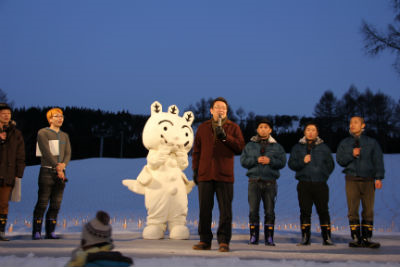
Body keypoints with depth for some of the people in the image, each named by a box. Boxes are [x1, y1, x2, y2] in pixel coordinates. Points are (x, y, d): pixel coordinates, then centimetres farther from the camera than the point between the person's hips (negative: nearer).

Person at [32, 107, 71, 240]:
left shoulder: (65, 136, 19)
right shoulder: (42, 133, 1)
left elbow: (68, 154, 10)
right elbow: (46, 152, -9)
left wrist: (63, 164, -12)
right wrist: (57, 168, -13)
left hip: (60, 173, 5)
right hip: (47, 171, -5)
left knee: (56, 204, 2)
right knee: (42, 203, -8)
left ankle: (50, 232, 7)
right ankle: (36, 232, -4)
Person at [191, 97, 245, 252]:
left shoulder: (233, 127, 8)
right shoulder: (203, 127, 14)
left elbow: (240, 147, -4)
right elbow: (196, 150, 15)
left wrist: (225, 137, -14)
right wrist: (195, 170, 7)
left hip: (225, 175, -2)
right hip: (205, 175, 2)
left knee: (225, 210, -3)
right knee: (204, 209, 4)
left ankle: (224, 241, 3)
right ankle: (205, 240, 12)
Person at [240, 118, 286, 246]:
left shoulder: (277, 146, 11)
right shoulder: (250, 145, 11)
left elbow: (282, 162, 1)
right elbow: (243, 161, 2)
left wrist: (270, 161, -14)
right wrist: (256, 160, -12)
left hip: (270, 182, 0)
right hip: (254, 182, 0)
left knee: (270, 211, 1)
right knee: (253, 210, -1)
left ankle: (269, 238, 7)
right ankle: (253, 236, 6)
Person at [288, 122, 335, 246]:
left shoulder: (324, 147, 13)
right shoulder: (297, 147, 12)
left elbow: (331, 165, 12)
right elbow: (291, 163, 5)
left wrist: (323, 174, -1)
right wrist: (302, 161, -11)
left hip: (320, 184, 0)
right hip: (304, 184, 0)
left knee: (323, 211, -2)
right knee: (305, 211, 2)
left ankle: (326, 237, 3)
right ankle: (305, 237, 8)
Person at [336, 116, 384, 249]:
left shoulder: (372, 142, 10)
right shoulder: (344, 143, 14)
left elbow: (378, 161, 3)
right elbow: (339, 159, 5)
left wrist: (379, 178, -8)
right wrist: (351, 154, -12)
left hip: (368, 180, 0)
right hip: (352, 179, 0)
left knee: (368, 210, -1)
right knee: (353, 210, -3)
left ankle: (367, 238, 3)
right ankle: (356, 238, 2)